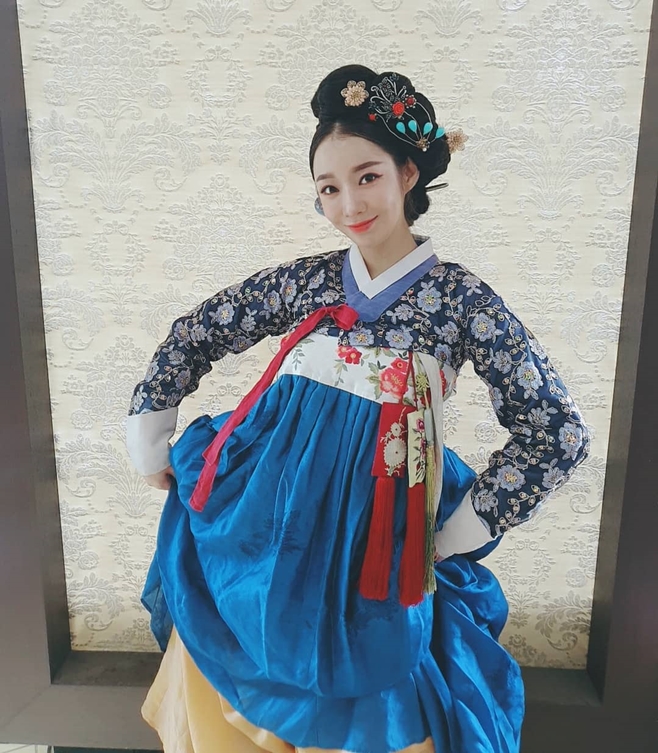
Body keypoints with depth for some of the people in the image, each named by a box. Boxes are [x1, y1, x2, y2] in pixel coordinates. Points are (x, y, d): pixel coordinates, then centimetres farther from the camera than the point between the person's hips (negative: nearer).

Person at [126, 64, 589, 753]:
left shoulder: (459, 297, -10)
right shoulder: (304, 281, -2)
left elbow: (559, 433, -9)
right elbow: (192, 335, 9)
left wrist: (458, 533, -7)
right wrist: (148, 440, 9)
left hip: (371, 549, -2)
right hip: (258, 532, 3)